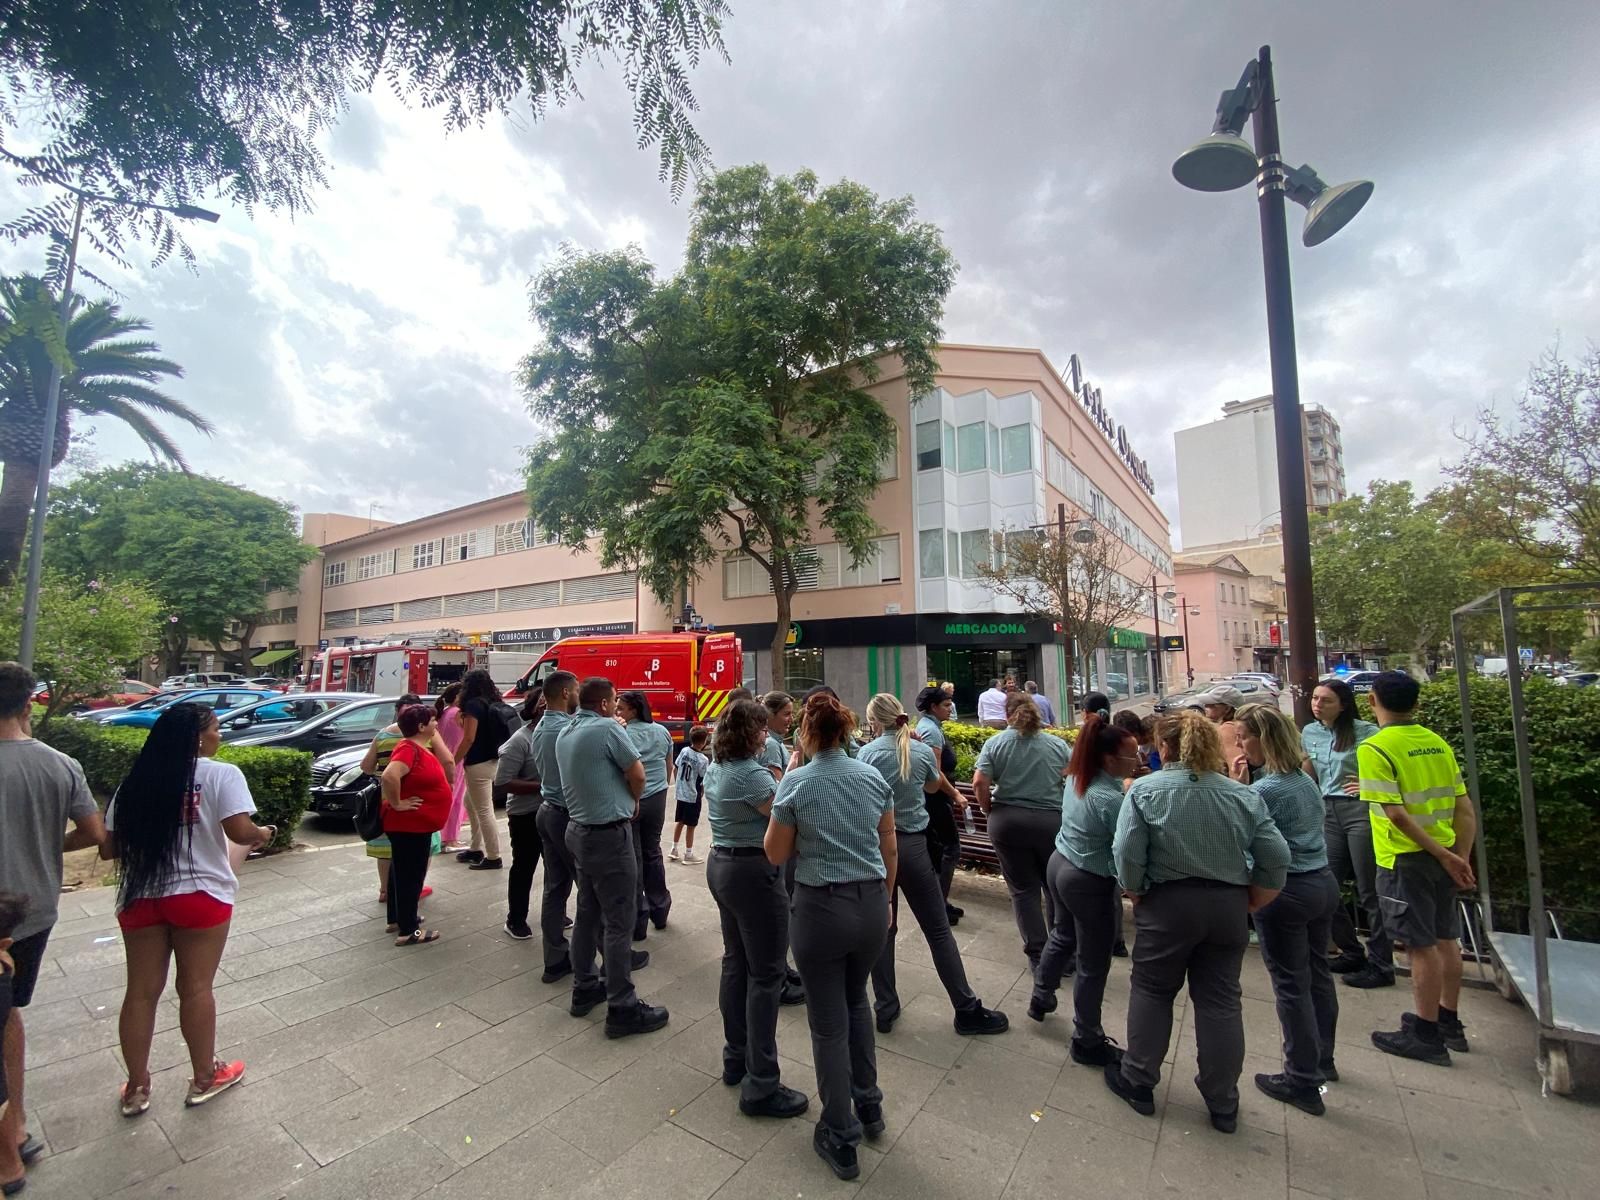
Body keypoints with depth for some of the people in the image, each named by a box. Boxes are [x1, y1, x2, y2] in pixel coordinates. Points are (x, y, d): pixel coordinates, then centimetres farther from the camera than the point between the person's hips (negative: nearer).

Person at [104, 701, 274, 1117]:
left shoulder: (135, 781, 4)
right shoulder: (221, 775, -11)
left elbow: (110, 847, 5)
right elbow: (241, 832, -18)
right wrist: (264, 833, 2)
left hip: (140, 896, 4)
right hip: (199, 894, -4)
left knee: (141, 991, 15)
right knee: (196, 988, 9)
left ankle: (136, 1088, 28)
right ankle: (204, 1078, 25)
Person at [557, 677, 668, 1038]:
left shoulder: (564, 734, 7)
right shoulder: (607, 728, -18)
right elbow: (637, 774, -11)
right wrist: (633, 800, 6)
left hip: (579, 829, 9)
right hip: (609, 834, -9)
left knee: (588, 913, 18)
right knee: (618, 920, -2)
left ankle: (584, 988, 30)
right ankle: (622, 1008, 5)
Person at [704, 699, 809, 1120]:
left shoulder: (715, 769, 6)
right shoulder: (753, 774, -23)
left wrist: (772, 781, 11)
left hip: (720, 865, 10)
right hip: (754, 873, -10)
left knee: (735, 963, 20)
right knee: (765, 975, 1)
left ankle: (736, 1058, 35)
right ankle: (761, 1087, 11)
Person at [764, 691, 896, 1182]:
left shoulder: (797, 782, -15)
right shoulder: (874, 777, -3)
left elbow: (776, 855, -5)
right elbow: (889, 850, 6)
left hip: (821, 909, -4)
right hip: (871, 906, 5)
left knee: (829, 1023, 14)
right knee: (856, 1002, 29)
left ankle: (840, 1139, 29)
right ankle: (869, 1106, 43)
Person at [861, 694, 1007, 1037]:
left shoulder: (867, 752, -8)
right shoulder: (923, 750, -2)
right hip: (912, 845, 0)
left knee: (882, 927, 13)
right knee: (938, 930, 9)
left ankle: (885, 1009, 22)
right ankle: (967, 1010, 19)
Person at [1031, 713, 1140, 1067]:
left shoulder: (1075, 778, -4)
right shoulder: (1110, 799, -29)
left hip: (1060, 865, 8)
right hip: (1092, 884, -8)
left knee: (1062, 936, 30)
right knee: (1093, 965, 12)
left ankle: (1041, 998, 49)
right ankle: (1087, 1042, 30)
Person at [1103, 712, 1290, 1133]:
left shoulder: (1145, 790, -10)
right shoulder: (1243, 795, 0)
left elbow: (1127, 853, -15)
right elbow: (1277, 859, -2)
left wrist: (1135, 894, 1)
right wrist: (1250, 902, 9)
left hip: (1168, 904, -3)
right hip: (1228, 906, 3)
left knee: (1152, 991, 13)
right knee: (1220, 1000, 15)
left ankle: (1137, 1082, 26)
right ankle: (1223, 1105, 27)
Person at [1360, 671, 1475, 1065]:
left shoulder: (1374, 748, -16)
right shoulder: (1437, 743, 4)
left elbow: (1396, 813, -21)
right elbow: (1465, 808, 4)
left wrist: (1443, 855, -12)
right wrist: (1461, 857, 7)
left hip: (1406, 859, -7)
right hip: (1442, 854, 7)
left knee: (1421, 946, 2)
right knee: (1446, 939, 18)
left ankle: (1427, 1036, 14)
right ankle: (1450, 1023, 32)